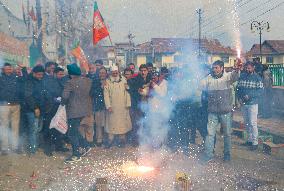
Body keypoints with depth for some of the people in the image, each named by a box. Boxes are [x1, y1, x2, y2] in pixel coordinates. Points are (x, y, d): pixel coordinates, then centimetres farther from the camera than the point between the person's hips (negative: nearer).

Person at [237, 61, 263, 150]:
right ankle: (250, 139, 26)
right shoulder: (242, 76, 6)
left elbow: (260, 90, -12)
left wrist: (249, 95, -21)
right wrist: (239, 97, -6)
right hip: (243, 103, 5)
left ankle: (255, 142, 4)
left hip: (252, 103, -5)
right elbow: (238, 88, 9)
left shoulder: (257, 78, -6)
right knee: (246, 122, 13)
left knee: (252, 123, -6)